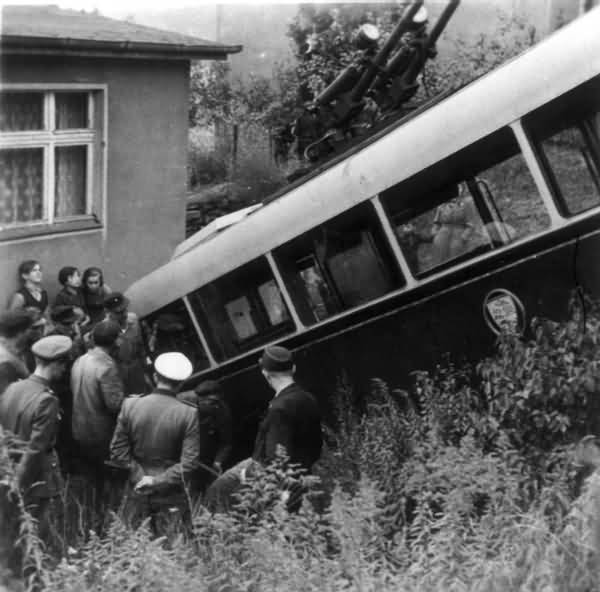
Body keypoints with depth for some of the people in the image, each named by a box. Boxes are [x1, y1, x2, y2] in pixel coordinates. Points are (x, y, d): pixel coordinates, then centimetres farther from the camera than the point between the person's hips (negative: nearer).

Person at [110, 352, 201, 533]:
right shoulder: (188, 414, -12)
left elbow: (118, 453, -5)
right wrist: (159, 481, -11)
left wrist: (140, 477, -4)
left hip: (139, 493, 2)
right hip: (172, 498, -2)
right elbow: (190, 463, -15)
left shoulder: (130, 405, -6)